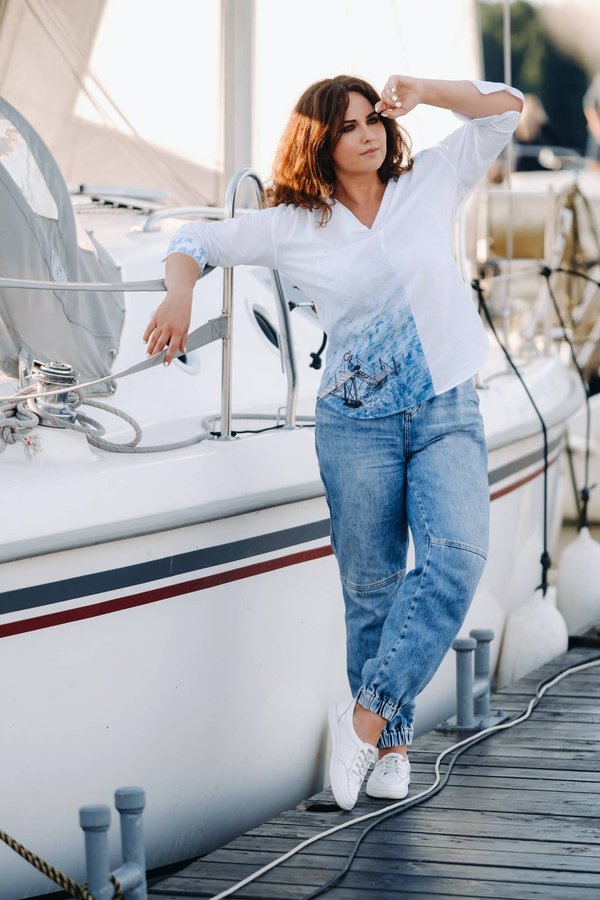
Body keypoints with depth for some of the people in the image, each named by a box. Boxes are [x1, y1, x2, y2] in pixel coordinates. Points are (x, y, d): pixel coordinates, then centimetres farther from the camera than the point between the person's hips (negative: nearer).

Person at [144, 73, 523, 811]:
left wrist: (422, 91, -4)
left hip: (448, 414, 1)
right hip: (357, 424, 0)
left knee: (456, 557, -21)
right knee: (371, 586, 3)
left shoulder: (432, 182, 6)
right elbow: (196, 241, 10)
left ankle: (367, 714, -15)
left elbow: (506, 107, 8)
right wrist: (179, 295, -10)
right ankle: (392, 744, 16)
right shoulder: (294, 225, 2)